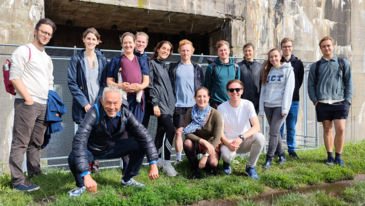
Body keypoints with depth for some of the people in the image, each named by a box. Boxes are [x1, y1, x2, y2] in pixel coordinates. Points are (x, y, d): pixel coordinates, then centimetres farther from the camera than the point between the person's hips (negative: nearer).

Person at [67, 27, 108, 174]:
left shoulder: (102, 59, 10)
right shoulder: (76, 59, 3)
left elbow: (105, 82, 8)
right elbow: (71, 82, -2)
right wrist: (84, 103, -10)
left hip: (99, 105, 2)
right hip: (83, 106, -2)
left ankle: (95, 165, 12)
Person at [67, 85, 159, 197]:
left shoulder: (125, 114, -18)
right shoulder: (94, 113, -32)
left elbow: (144, 136, -16)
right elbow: (79, 140, -42)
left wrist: (153, 164, -24)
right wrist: (86, 175, -50)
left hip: (111, 148, 4)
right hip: (91, 150, -4)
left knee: (140, 145, -14)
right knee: (74, 157, -35)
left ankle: (127, 180, 8)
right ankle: (81, 186, -2)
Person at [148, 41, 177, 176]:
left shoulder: (164, 66, 19)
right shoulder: (152, 63, -3)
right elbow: (150, 85, -9)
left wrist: (172, 102, 19)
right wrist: (155, 104, -16)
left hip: (168, 103, 8)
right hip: (160, 102, -8)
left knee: (161, 130, 11)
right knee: (171, 130, -16)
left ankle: (158, 160, 21)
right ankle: (167, 163, -10)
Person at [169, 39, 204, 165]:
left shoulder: (197, 68, 10)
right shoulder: (174, 68, 7)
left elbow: (202, 87, 11)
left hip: (194, 105, 1)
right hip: (179, 105, 0)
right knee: (178, 132, 0)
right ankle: (178, 158, 9)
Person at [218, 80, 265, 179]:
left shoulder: (248, 104, -6)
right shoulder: (222, 108, -9)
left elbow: (257, 127, -17)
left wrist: (241, 137, -32)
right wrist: (228, 144, -30)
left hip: (245, 141, 2)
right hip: (228, 142, -2)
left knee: (260, 137, -30)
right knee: (227, 155, -35)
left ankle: (250, 167, -6)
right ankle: (227, 162, 8)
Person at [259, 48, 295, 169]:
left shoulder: (288, 70, 0)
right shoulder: (268, 71, 14)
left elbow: (289, 90, -7)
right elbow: (263, 90, 12)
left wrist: (285, 108, -14)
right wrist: (261, 108, 7)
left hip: (280, 105, -5)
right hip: (268, 106, 5)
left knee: (274, 132, -10)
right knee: (275, 131, 9)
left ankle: (269, 158, -3)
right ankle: (281, 154, 22)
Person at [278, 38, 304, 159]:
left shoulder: (298, 63, 11)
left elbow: (300, 80, 9)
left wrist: (293, 92, -3)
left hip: (293, 100, 2)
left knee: (291, 127, 8)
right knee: (278, 127, 2)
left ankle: (292, 150, 17)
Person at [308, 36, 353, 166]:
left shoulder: (343, 63, 11)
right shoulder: (315, 66, 12)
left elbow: (349, 83, 9)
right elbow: (311, 85, 10)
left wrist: (347, 101, -2)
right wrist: (315, 100, -4)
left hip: (339, 103, -1)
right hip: (322, 104, 1)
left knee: (340, 129, -9)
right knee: (327, 130, 6)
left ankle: (338, 157, 7)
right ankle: (330, 157, 17)